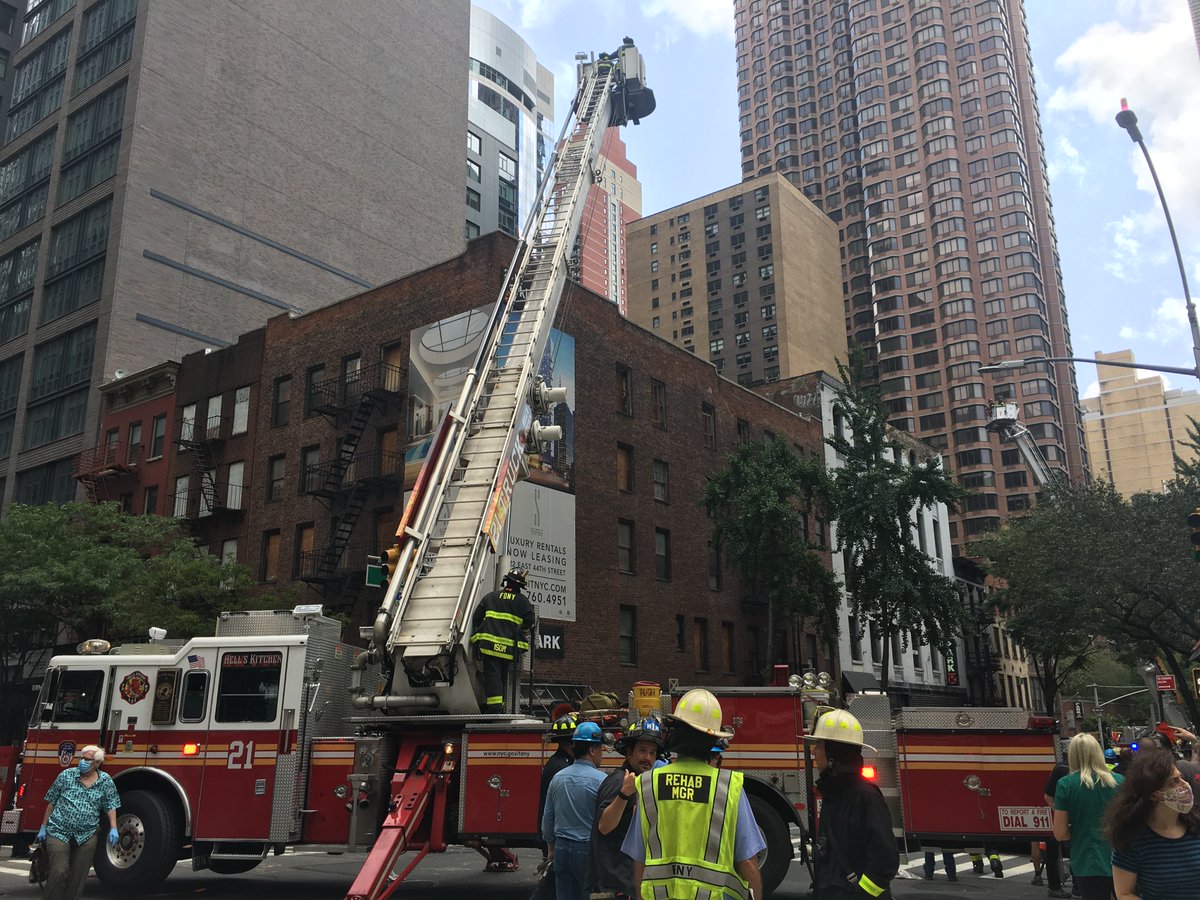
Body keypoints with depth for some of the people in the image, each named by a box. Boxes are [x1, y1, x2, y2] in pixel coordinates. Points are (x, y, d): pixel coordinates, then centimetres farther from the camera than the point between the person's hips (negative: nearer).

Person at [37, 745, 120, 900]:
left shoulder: (105, 781, 2)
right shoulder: (66, 775, 1)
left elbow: (110, 806, 5)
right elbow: (51, 802, 7)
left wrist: (113, 829, -4)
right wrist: (43, 827, 7)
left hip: (87, 836, 1)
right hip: (59, 832, -1)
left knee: (78, 876, 5)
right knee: (59, 872, -8)